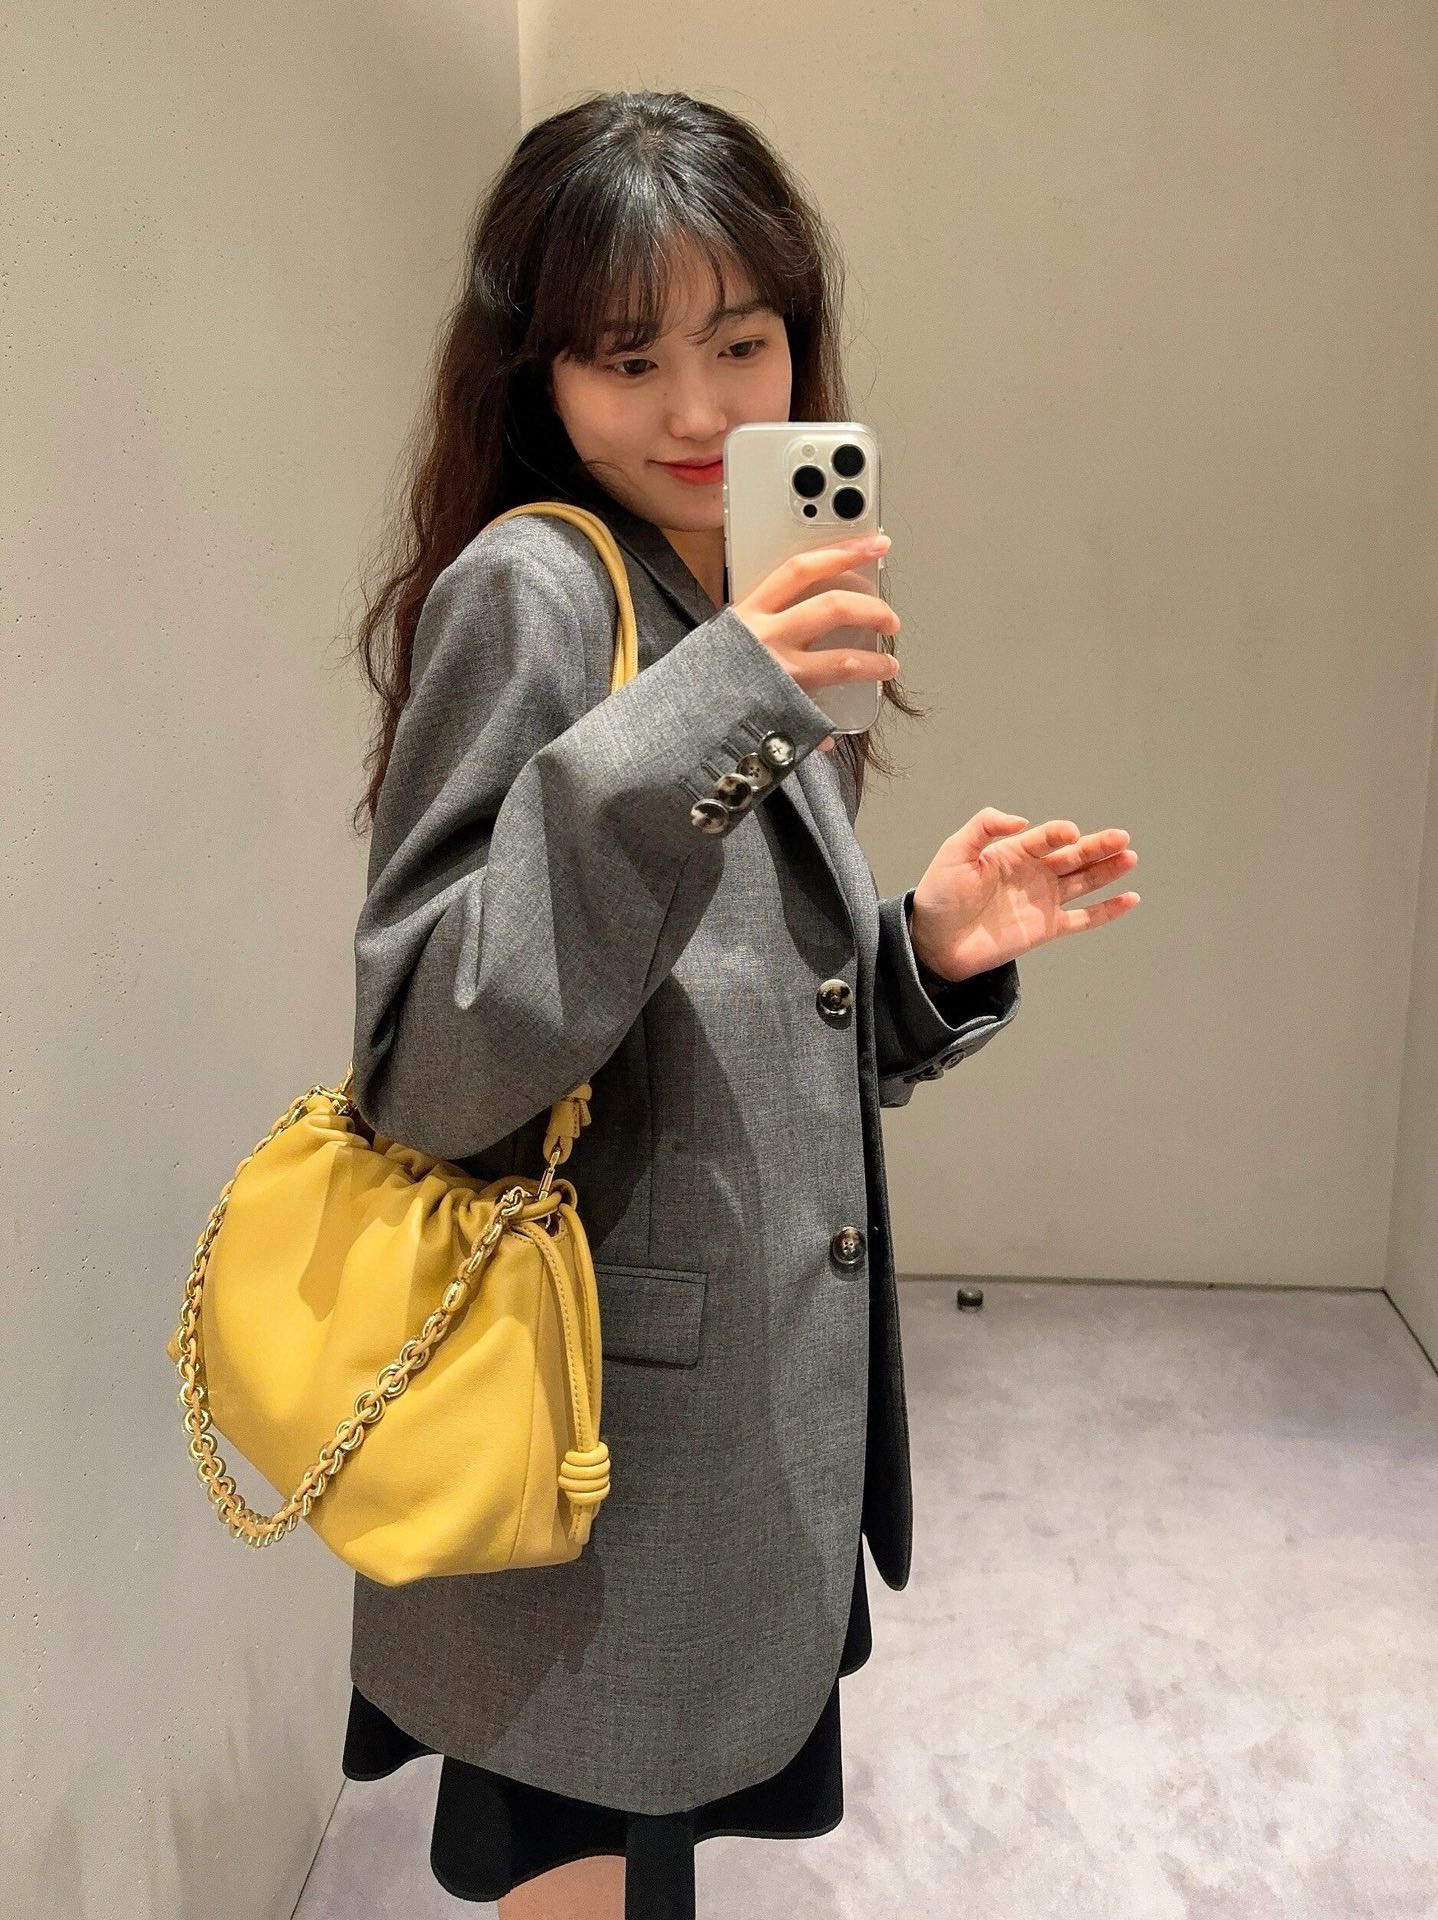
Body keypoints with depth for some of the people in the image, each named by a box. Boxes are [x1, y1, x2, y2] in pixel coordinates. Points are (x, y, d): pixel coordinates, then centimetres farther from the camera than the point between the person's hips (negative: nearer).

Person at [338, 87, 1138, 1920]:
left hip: (761, 1419, 8)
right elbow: (431, 1068, -23)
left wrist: (933, 953, -6)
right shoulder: (526, 590, -15)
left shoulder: (743, 627, 8)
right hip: (596, 1465, -7)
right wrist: (683, 738, -29)